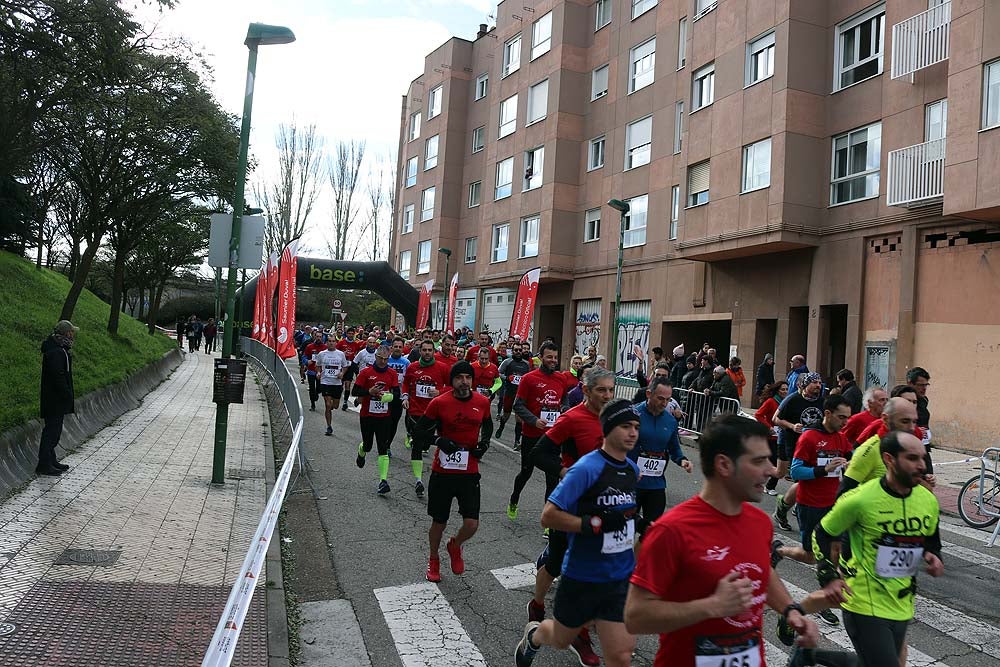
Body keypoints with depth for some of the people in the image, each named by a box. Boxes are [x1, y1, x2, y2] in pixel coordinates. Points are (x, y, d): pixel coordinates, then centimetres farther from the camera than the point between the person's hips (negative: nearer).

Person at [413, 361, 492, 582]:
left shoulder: (482, 402, -1)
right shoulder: (439, 402, -9)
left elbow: (488, 425, 18)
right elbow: (419, 430, -2)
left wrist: (484, 443, -1)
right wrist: (439, 440, -18)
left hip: (469, 472, 2)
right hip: (442, 471, -1)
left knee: (472, 524, -5)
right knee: (439, 522, 11)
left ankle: (455, 546, 30)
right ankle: (433, 560, 39)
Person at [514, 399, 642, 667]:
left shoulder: (632, 469, 3)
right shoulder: (587, 468, -21)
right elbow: (548, 516, -23)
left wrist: (635, 524, 6)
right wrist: (595, 524, -27)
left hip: (621, 576, 5)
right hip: (582, 575, -5)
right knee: (561, 640, 19)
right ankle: (533, 634, 53)